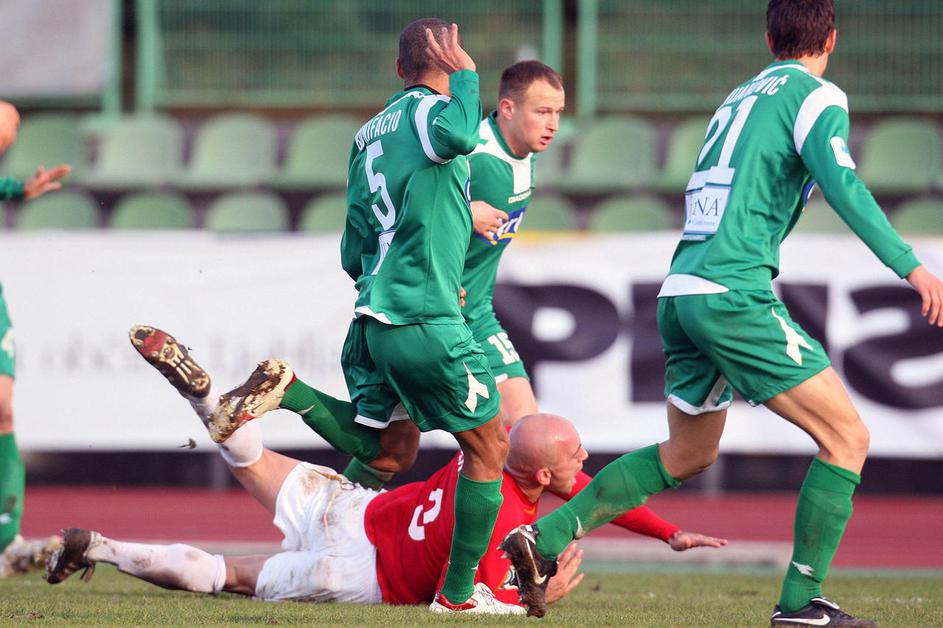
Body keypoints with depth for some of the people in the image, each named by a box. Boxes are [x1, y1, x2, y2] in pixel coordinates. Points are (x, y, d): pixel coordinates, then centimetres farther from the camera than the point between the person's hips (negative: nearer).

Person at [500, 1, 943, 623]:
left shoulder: (738, 99, 21)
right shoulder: (816, 96, -2)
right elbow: (844, 187, -17)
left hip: (680, 293, 8)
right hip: (735, 293, -8)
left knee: (688, 455, 24)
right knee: (847, 438, -3)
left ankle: (546, 537, 18)